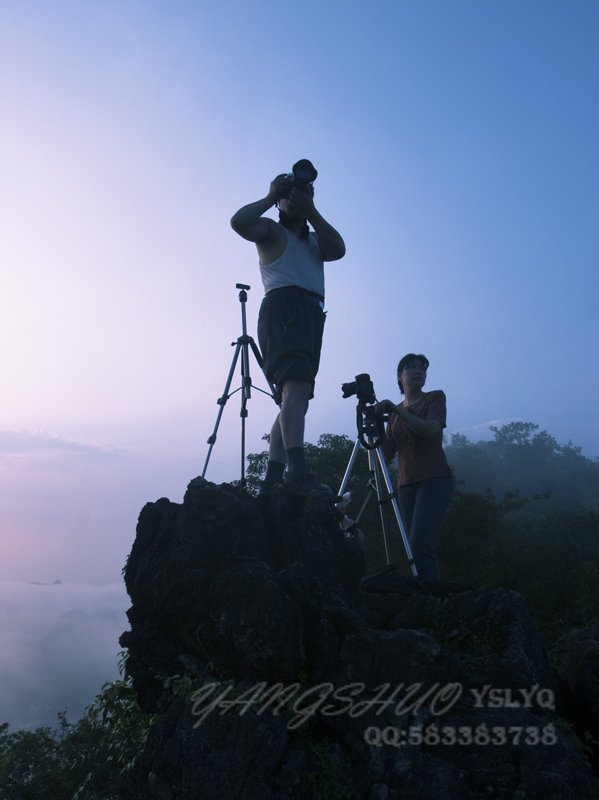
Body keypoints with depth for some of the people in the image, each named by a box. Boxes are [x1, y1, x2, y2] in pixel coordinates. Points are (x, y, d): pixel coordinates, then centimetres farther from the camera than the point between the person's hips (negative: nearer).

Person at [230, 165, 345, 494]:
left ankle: (272, 479, -1)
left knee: (296, 397, -1)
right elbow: (238, 222, -5)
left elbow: (338, 250, 8)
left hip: (312, 314, 7)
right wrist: (271, 196, 4)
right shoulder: (271, 230, 15)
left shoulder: (315, 240, 30)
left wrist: (310, 210, 5)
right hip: (283, 307, -7)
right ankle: (298, 470, -39)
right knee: (297, 384, -27)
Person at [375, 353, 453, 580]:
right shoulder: (394, 413, 17)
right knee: (418, 547, 3)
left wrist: (397, 409, -20)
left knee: (419, 545, -19)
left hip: (434, 480, -5)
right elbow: (388, 452, 9)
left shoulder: (435, 398, 6)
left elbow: (430, 430, -13)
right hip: (406, 485, 5)